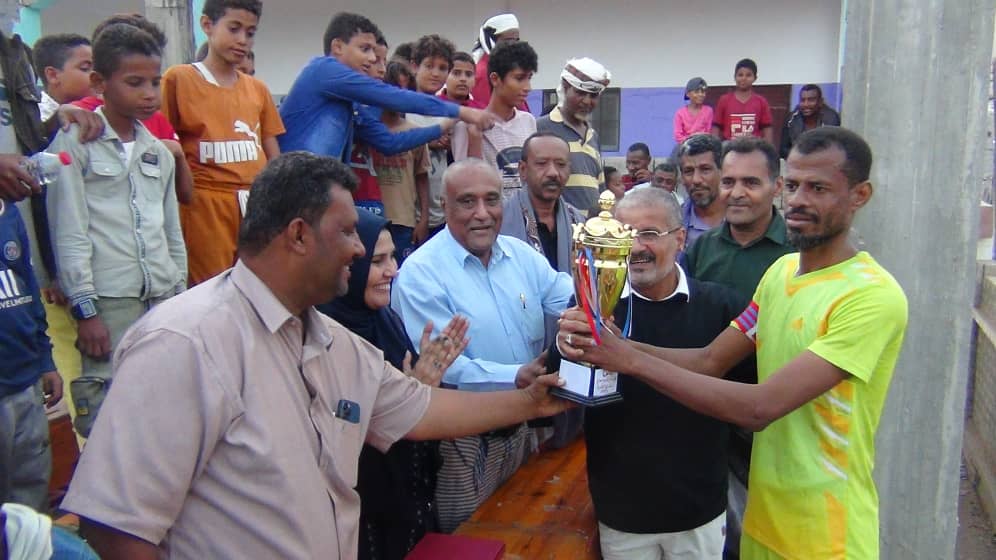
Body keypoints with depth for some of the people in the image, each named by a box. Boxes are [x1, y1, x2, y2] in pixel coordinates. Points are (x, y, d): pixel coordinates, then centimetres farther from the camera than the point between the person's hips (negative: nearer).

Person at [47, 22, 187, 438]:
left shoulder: (159, 152, 15)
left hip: (163, 299, 5)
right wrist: (84, 308, -10)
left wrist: (181, 300, 15)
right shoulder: (74, 143, -2)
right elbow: (69, 232, -6)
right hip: (108, 301, -5)